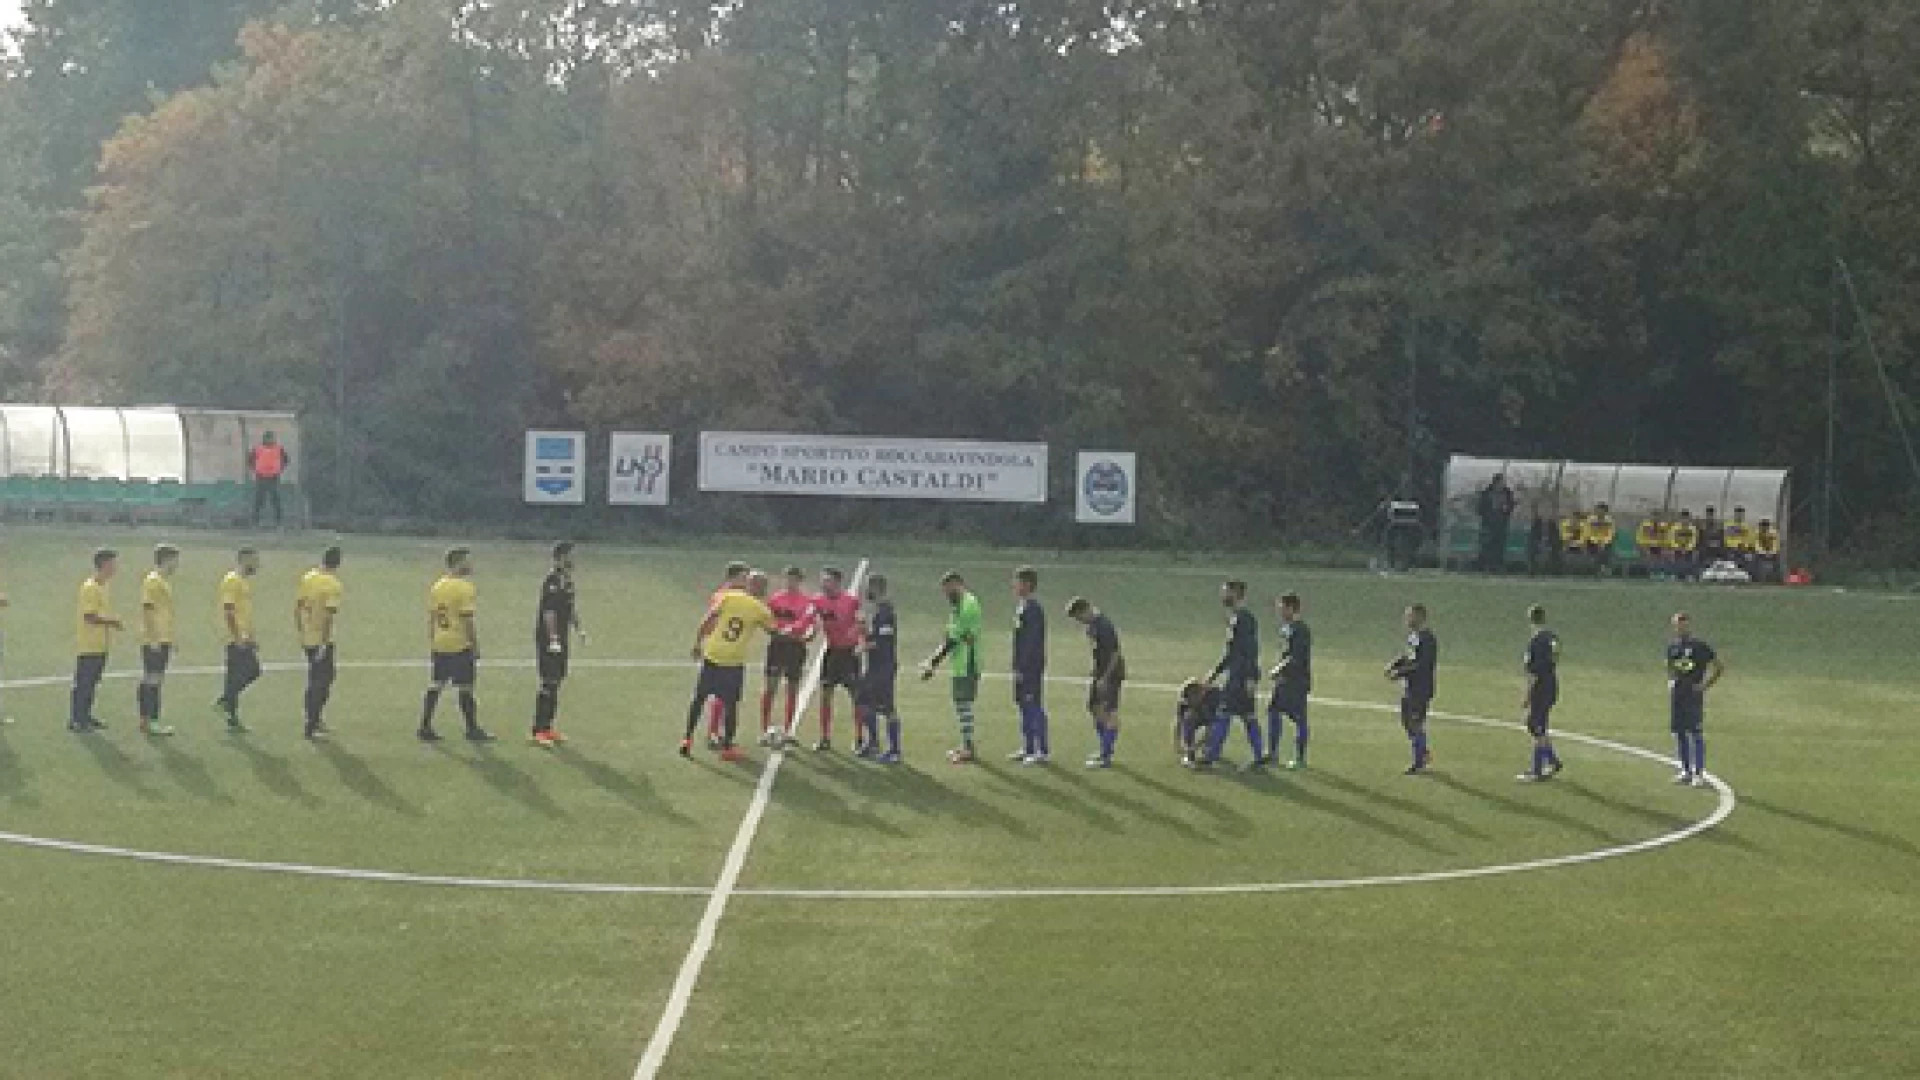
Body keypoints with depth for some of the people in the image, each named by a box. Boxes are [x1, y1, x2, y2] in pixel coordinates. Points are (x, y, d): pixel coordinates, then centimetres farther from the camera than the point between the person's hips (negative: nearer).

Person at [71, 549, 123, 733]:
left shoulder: (105, 586, 12)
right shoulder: (90, 587, -17)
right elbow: (89, 616, -22)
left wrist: (113, 623, 7)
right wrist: (113, 623, -18)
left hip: (101, 645, 9)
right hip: (89, 646, -9)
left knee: (93, 683, 14)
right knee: (83, 683, -4)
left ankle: (85, 716, 22)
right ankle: (75, 720, 1)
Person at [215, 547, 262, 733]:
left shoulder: (245, 581, 16)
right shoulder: (232, 581, -14)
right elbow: (228, 611, -20)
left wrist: (251, 637, 22)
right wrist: (237, 637, -23)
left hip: (245, 638, 10)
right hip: (237, 639, -10)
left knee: (253, 671, 11)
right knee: (235, 676, -4)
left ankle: (224, 701, 17)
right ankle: (232, 720, 2)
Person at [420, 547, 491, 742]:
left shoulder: (436, 587, 9)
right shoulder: (465, 588, -14)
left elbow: (431, 618, 13)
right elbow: (468, 620, -16)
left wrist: (432, 642, 19)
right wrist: (475, 645, -10)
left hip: (439, 645, 7)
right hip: (461, 645, -7)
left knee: (435, 686, 10)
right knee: (465, 689, 1)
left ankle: (425, 727, 10)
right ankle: (472, 730, 9)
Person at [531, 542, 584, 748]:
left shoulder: (567, 579, 13)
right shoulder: (552, 580, -17)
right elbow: (548, 611, -21)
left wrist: (578, 627, 18)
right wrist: (553, 638, -24)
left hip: (561, 639, 10)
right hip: (549, 638, -10)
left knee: (557, 681, 13)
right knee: (548, 683, -8)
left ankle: (548, 727, 21)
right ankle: (539, 731, -5)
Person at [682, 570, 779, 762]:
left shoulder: (728, 596, -1)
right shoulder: (760, 609, -2)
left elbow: (707, 620, -5)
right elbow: (774, 630, 13)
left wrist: (698, 643, 3)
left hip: (711, 655, 2)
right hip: (734, 662, -2)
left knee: (699, 698, 14)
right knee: (731, 704, 9)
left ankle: (687, 739, 17)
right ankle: (727, 747, 11)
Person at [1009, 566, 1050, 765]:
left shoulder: (1033, 609, -18)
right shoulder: (1020, 607, 12)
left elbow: (1031, 642, -21)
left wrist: (1022, 669, -21)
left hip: (1031, 667, -10)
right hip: (1022, 668, 10)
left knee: (1035, 707, -5)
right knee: (1024, 706, 14)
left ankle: (1042, 751, 1)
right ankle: (1027, 749, 22)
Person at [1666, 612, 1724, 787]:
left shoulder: (1700, 647, -6)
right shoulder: (1672, 646, 10)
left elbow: (1720, 667, -3)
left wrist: (1705, 685, -7)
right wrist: (1670, 682, 9)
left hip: (1694, 695, -6)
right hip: (1676, 695, 6)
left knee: (1696, 734, -6)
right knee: (1679, 733, 8)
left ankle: (1699, 773, -2)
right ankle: (1686, 771, 18)